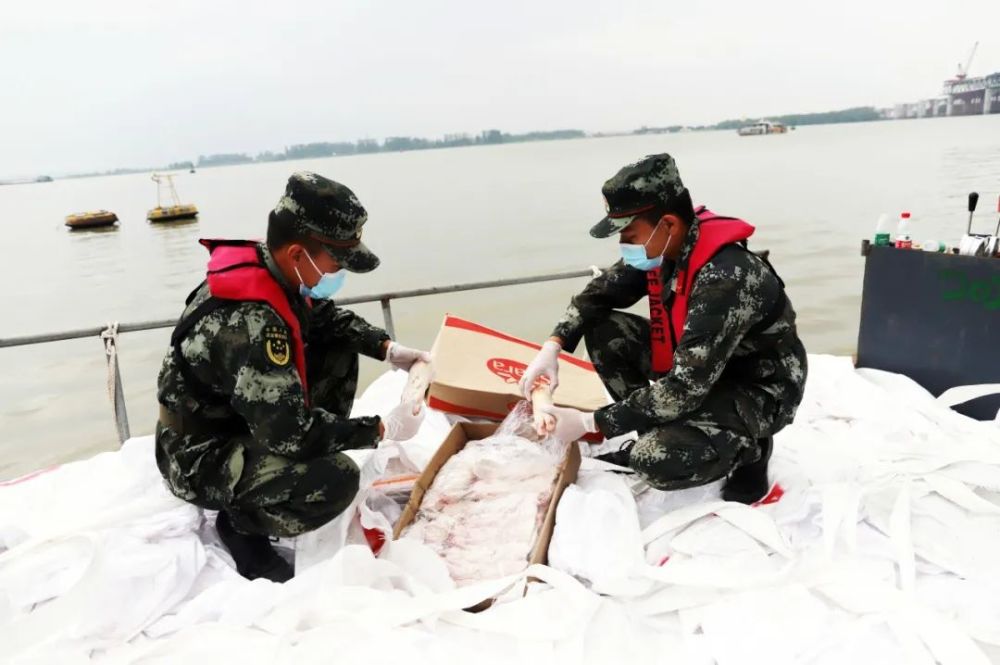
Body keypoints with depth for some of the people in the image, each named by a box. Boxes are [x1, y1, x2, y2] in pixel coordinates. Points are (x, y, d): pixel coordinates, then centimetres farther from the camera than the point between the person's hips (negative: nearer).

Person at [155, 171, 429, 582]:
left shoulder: (271, 269, -7)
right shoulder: (248, 323, -35)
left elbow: (328, 319, 12)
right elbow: (291, 432, -32)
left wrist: (388, 348, -2)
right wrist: (382, 429, -22)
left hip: (251, 420, 9)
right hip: (202, 459, -9)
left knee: (339, 355, 6)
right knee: (337, 480, -30)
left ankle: (300, 473, 12)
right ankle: (240, 524, 0)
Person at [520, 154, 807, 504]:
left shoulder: (726, 279, -35)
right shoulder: (663, 248, -11)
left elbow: (683, 391, -34)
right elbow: (598, 293, 2)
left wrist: (589, 423, -30)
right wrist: (552, 347, -14)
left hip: (759, 390, -7)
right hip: (696, 367, 8)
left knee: (659, 461, -30)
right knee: (604, 329, -7)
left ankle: (747, 447, 1)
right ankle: (659, 431, 4)